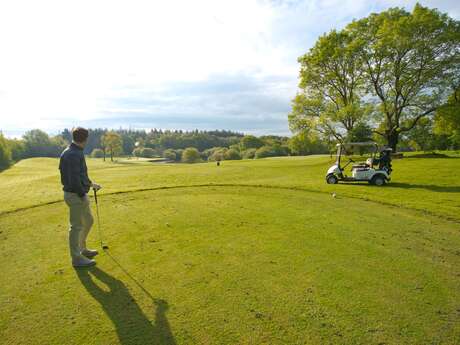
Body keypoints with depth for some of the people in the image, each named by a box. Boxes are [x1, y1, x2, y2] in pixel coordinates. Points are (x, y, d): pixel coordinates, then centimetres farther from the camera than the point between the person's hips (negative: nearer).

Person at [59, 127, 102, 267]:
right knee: (77, 226, 2)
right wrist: (82, 195, -17)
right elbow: (74, 179, -25)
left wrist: (91, 184, 25)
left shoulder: (76, 153, 10)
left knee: (88, 221, 20)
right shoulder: (72, 154, -21)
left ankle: (81, 249, 36)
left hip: (80, 194, 10)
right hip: (75, 195, -10)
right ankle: (77, 258, 16)